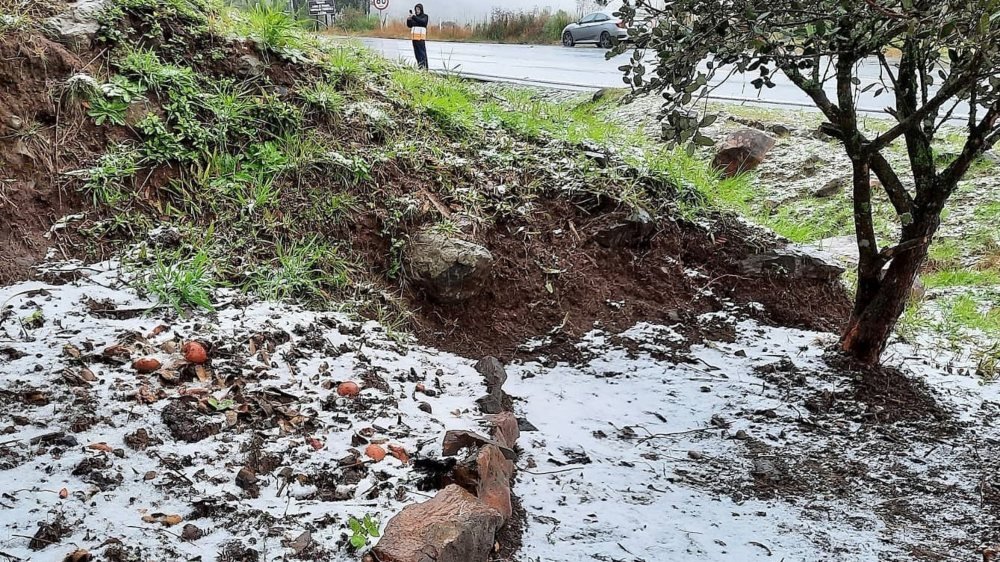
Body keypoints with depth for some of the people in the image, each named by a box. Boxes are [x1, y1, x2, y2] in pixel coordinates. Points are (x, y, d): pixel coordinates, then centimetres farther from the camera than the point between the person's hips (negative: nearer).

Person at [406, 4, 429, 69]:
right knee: (417, 53, 7)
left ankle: (424, 67, -14)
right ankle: (419, 67, 12)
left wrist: (414, 17, -23)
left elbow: (422, 22, -17)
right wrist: (408, 19, -2)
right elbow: (409, 25, 16)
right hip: (414, 37, 6)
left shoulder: (425, 16, 3)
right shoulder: (414, 16, 17)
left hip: (421, 37, -6)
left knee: (422, 52, -11)